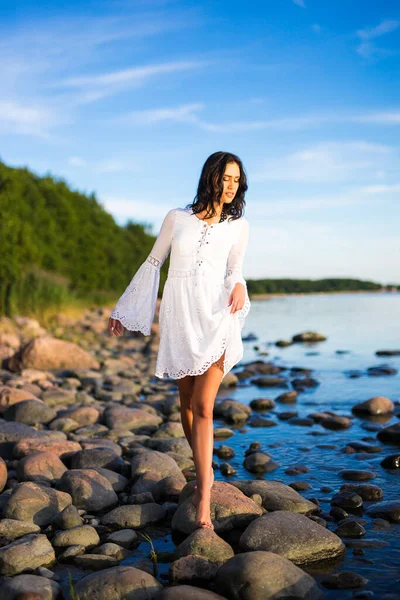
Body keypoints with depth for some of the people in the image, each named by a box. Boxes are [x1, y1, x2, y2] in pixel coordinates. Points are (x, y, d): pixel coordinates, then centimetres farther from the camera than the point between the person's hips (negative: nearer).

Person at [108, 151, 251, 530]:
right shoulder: (177, 218, 6)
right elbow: (153, 263, 14)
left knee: (203, 406, -12)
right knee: (187, 403, 9)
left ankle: (203, 500, -10)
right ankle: (205, 472, 30)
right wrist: (123, 310, 18)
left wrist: (238, 287, -9)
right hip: (178, 317, 2)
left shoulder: (238, 226, 7)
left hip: (216, 317, -1)